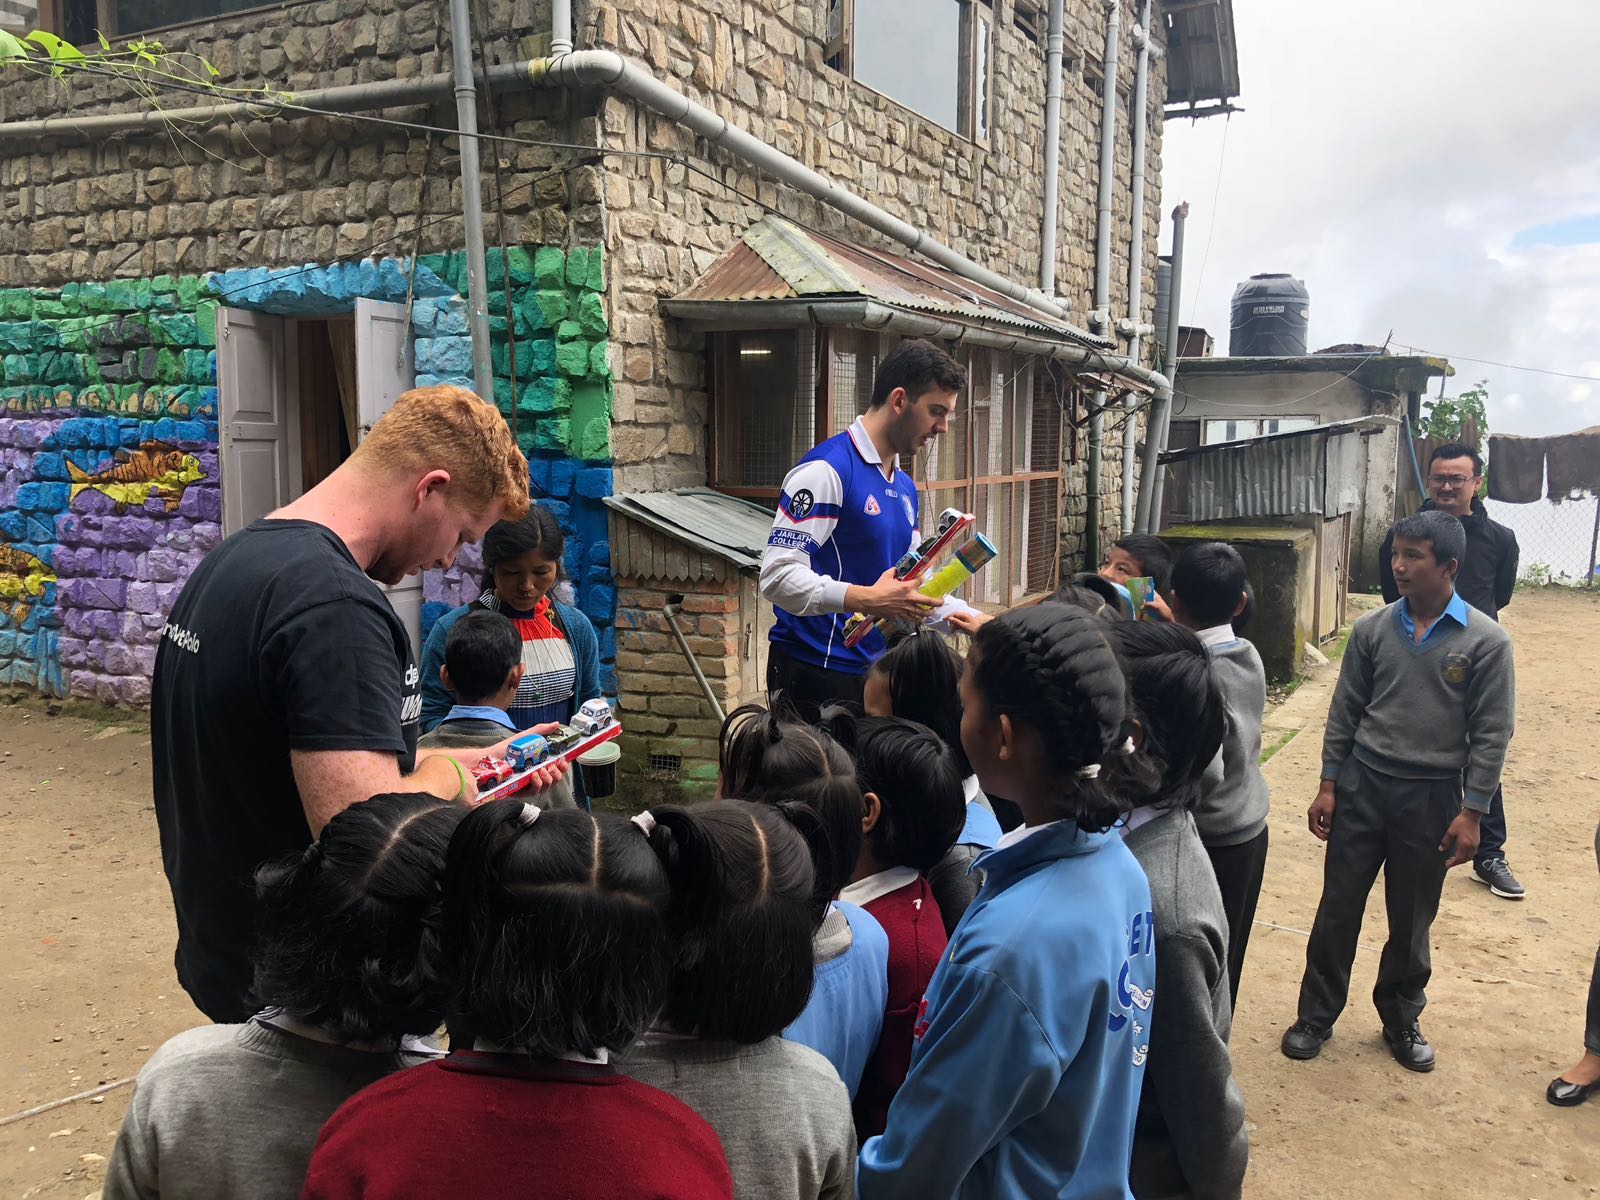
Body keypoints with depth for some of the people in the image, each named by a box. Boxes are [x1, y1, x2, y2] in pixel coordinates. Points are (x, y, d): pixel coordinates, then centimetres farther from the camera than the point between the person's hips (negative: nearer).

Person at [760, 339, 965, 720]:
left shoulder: (906, 487, 16)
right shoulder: (827, 470, -13)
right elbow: (779, 576, -21)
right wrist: (868, 600, -27)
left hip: (875, 670, 8)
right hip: (815, 675, -8)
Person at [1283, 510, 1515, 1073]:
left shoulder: (1486, 641, -8)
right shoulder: (1372, 630, -1)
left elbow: (1490, 734, -6)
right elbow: (1345, 711, 4)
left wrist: (1471, 813, -9)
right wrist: (1328, 784, 2)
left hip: (1431, 796, -1)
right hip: (1362, 786, 2)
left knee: (1411, 921, 13)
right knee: (1338, 909, 8)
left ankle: (1401, 1020, 34)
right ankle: (1316, 1016, 24)